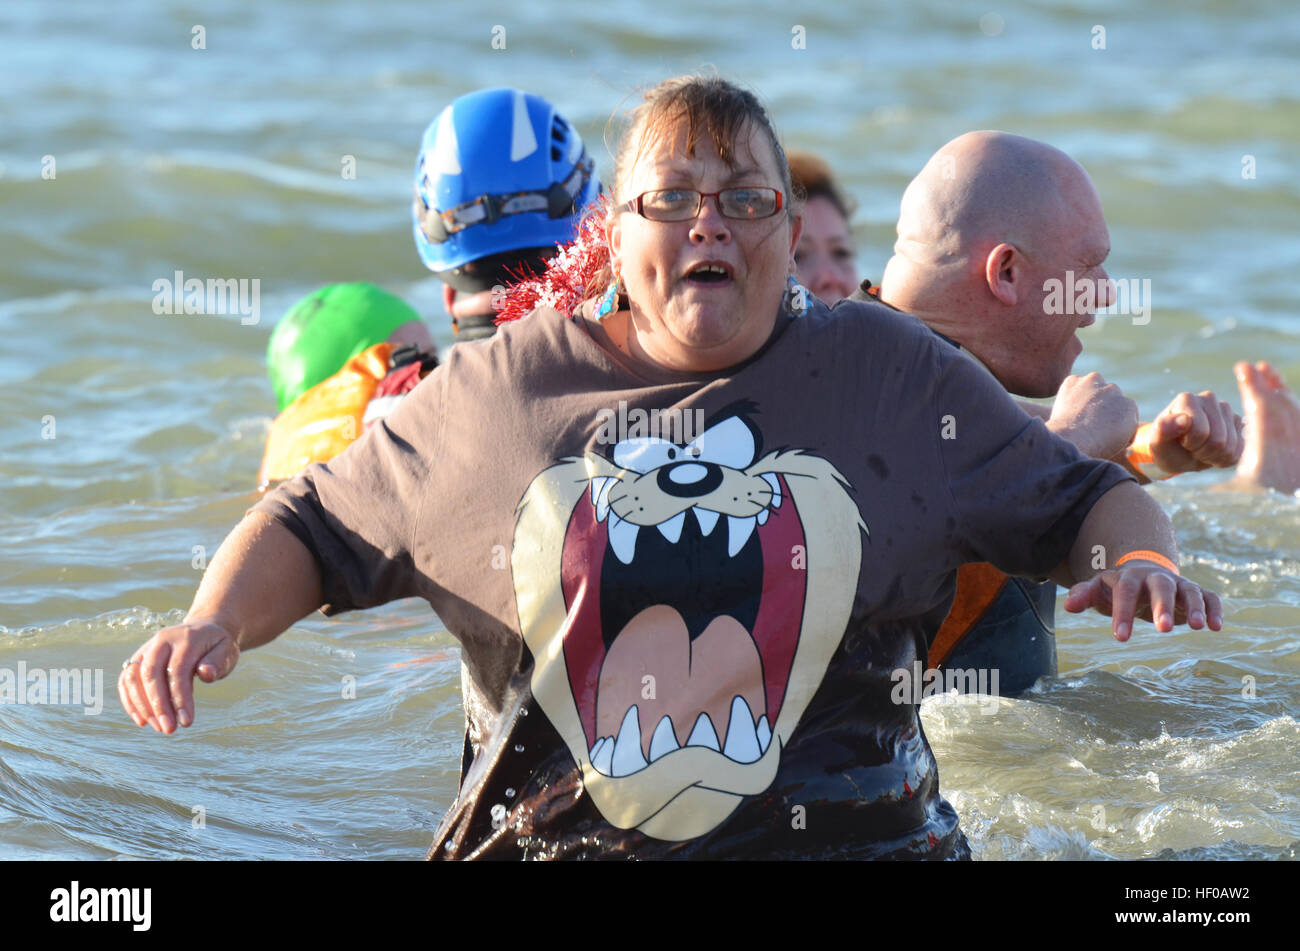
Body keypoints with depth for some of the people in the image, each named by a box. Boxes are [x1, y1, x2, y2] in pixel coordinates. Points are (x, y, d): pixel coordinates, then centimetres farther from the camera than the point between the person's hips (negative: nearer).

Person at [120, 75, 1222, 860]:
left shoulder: (886, 371, 11)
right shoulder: (499, 387, 10)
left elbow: (1079, 499, 20)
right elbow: (315, 527, 19)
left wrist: (1140, 557, -2)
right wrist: (218, 622, 0)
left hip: (853, 840, 0)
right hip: (550, 845, 0)